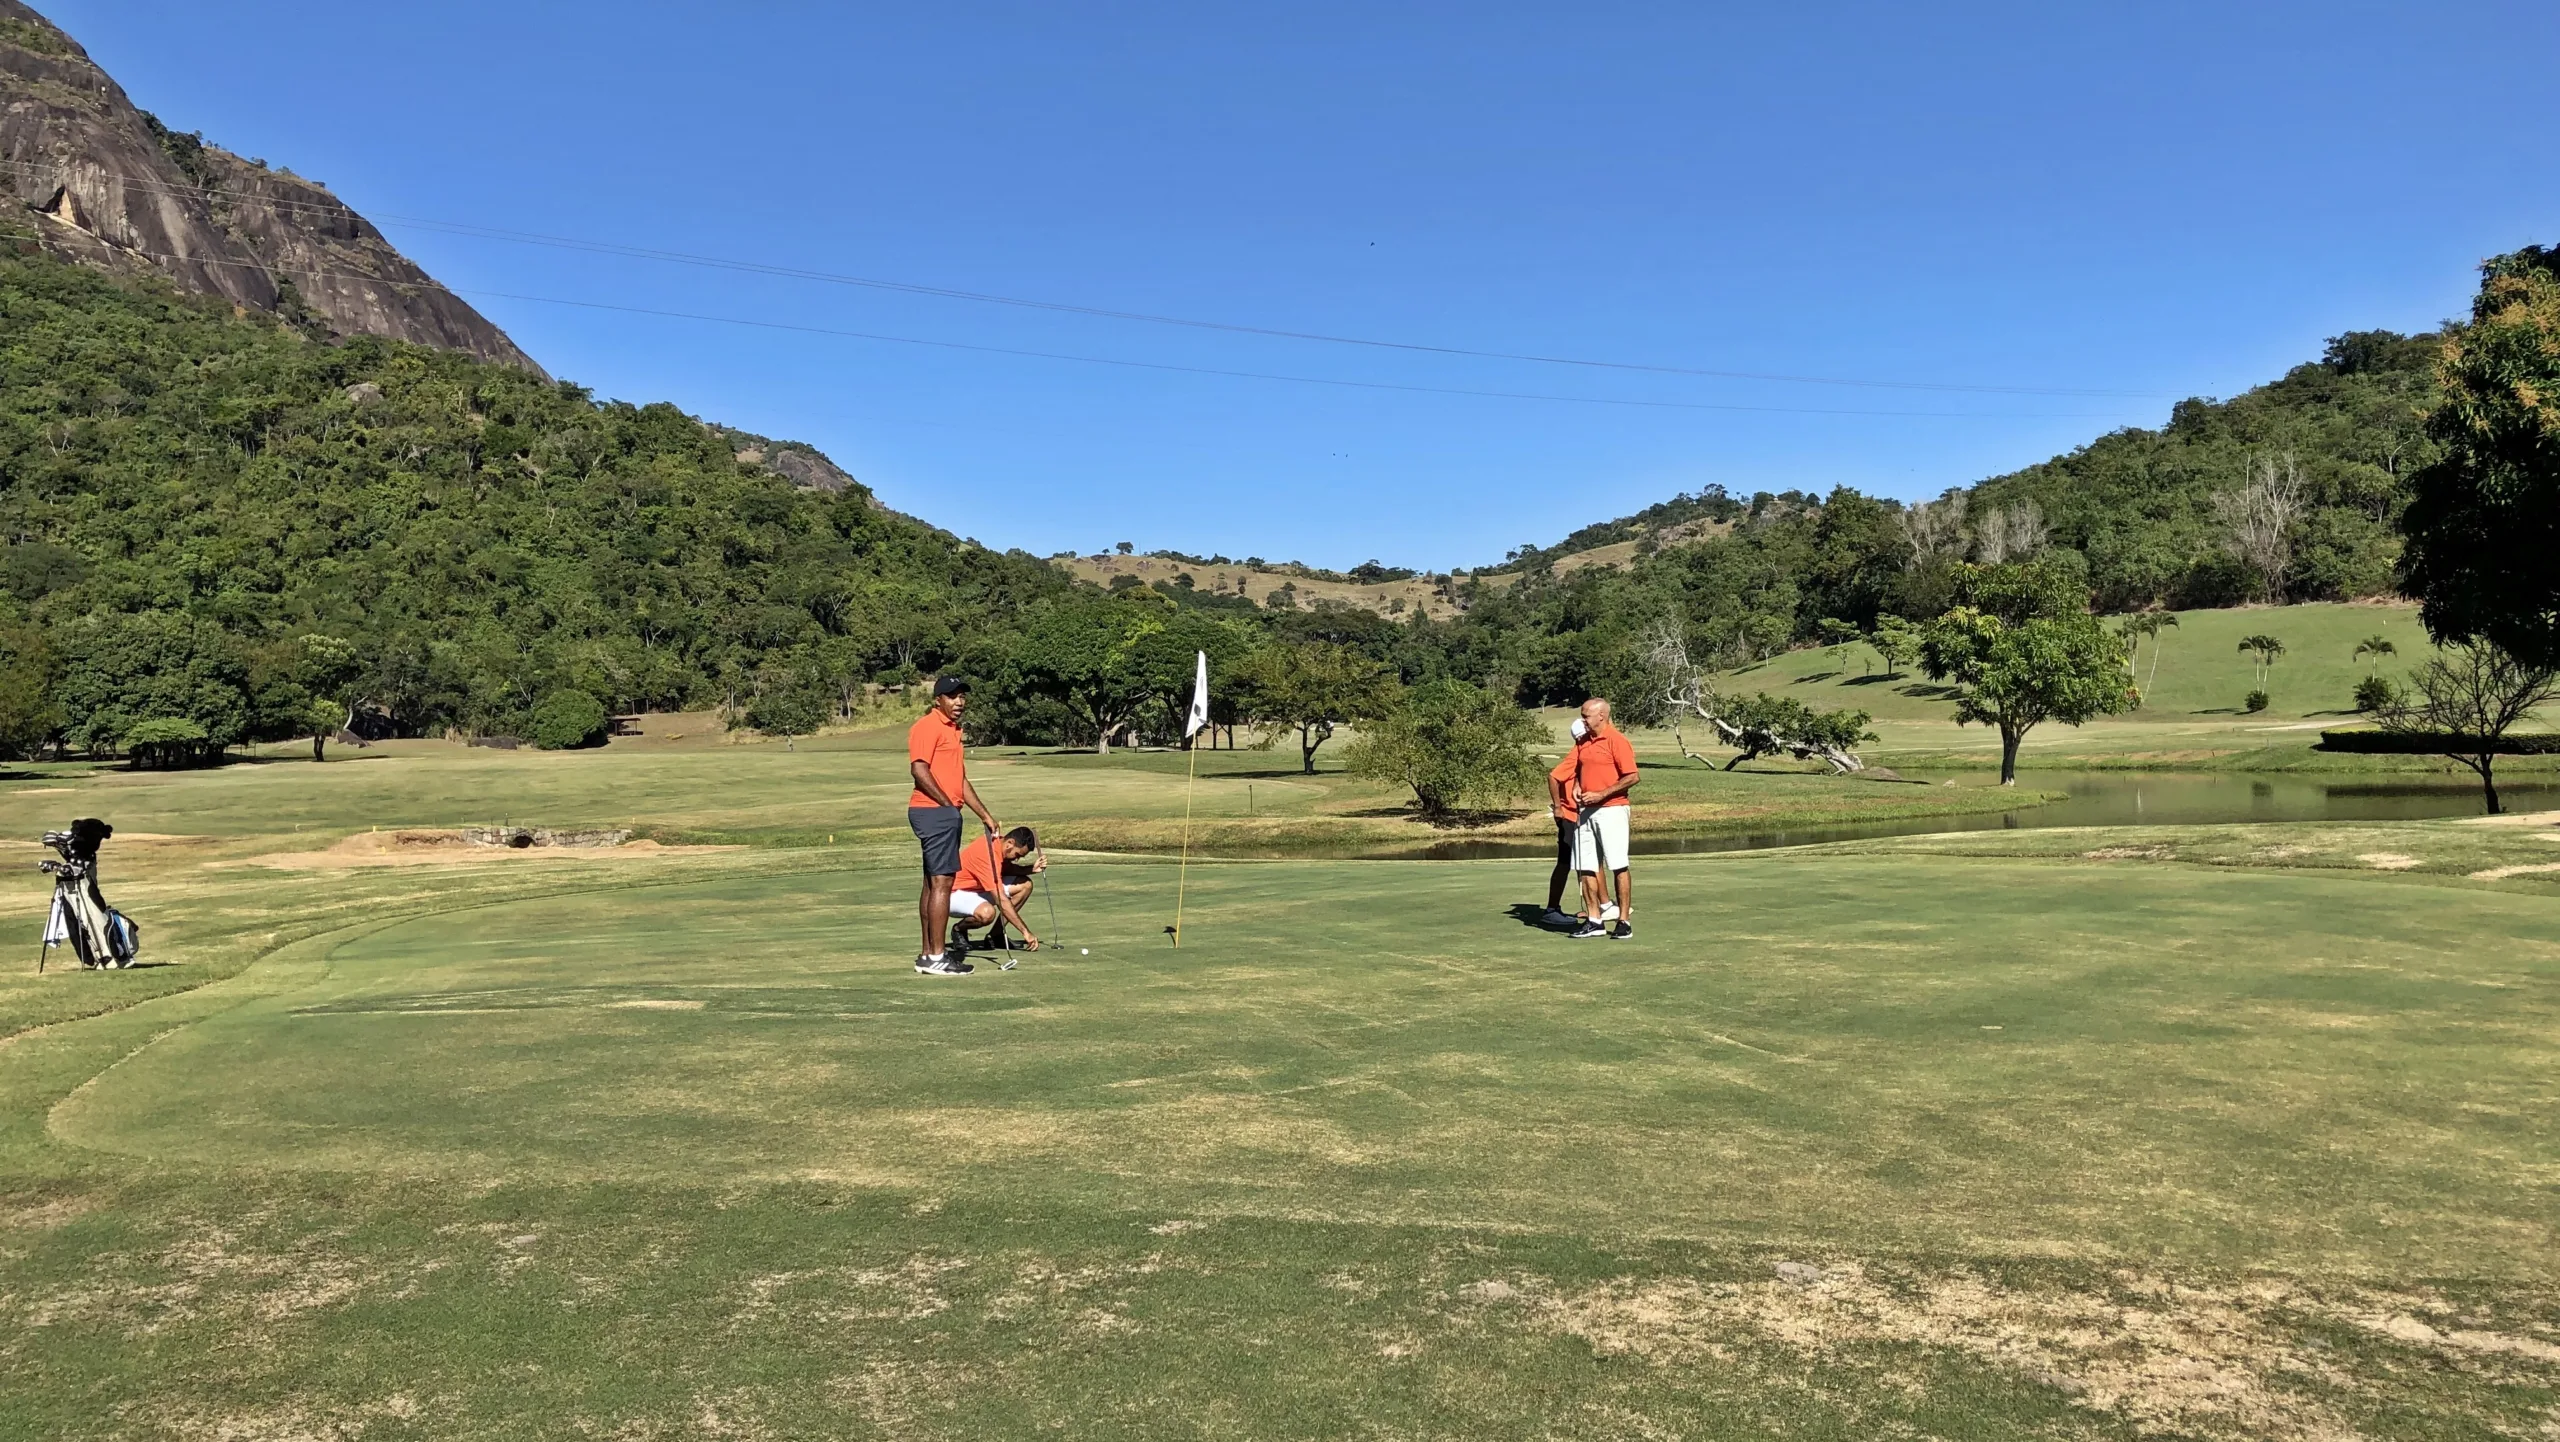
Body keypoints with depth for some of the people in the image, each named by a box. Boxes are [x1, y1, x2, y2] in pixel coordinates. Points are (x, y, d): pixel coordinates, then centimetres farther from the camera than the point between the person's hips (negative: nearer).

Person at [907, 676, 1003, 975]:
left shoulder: (952, 730, 21)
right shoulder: (928, 726, -9)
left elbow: (961, 779, 25)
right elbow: (918, 768, -20)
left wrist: (985, 816, 23)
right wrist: (947, 804, -16)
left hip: (945, 814, 10)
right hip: (934, 812, -10)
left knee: (933, 883, 11)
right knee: (942, 881, -11)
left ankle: (928, 954, 15)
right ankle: (936, 957, -11)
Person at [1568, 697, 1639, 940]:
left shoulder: (1617, 741, -10)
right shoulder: (1582, 742, 12)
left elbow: (1632, 777, -14)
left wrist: (1601, 794, -17)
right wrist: (1577, 788, 4)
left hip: (1611, 810, -8)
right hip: (1587, 811, 8)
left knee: (1618, 867, -3)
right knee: (1586, 867, 7)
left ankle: (1624, 922, 2)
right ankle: (1594, 921, 14)